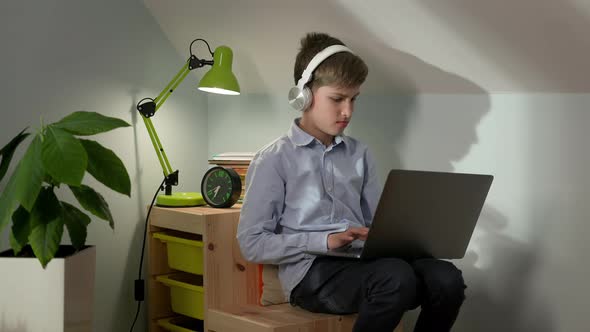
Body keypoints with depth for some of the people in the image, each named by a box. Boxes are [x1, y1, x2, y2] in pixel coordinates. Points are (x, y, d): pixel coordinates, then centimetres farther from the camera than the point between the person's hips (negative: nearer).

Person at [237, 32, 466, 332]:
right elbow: (252, 243, -4)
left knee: (446, 278, -24)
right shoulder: (274, 159, 2)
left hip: (360, 262, 5)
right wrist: (325, 240, -14)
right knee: (397, 276, -34)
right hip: (312, 271, -5)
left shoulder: (359, 155, 19)